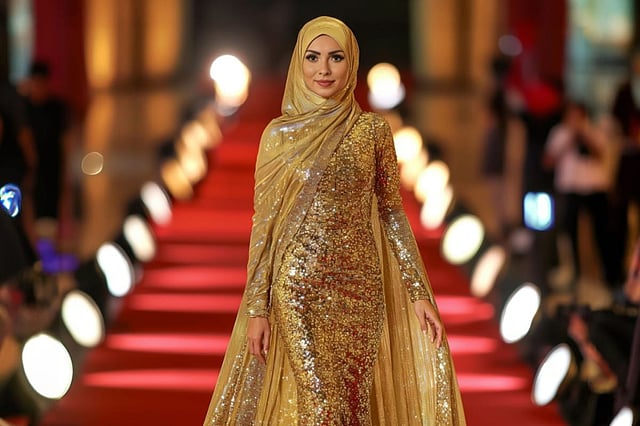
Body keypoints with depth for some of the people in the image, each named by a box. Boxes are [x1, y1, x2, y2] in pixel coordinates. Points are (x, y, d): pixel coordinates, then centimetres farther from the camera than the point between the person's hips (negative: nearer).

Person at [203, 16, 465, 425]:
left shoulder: (373, 129, 3)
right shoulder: (280, 134, 1)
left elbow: (393, 212, 6)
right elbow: (263, 223, 1)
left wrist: (420, 294, 1)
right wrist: (256, 308, -4)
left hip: (360, 287, 2)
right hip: (298, 287, -1)